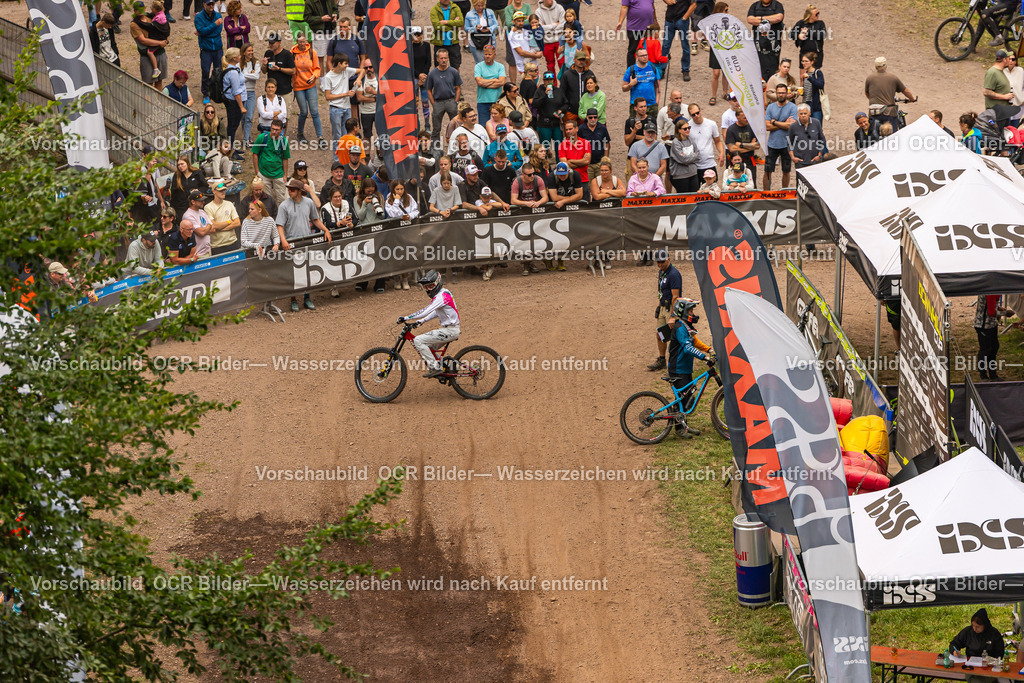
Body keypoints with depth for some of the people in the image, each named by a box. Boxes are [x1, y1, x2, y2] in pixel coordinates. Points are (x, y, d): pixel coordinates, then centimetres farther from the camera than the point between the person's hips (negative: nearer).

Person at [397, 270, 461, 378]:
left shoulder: (442, 296, -18)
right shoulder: (443, 293, 14)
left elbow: (425, 311, -25)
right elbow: (436, 312, 25)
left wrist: (406, 318, -24)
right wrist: (422, 321, 15)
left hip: (449, 331, -10)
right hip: (447, 329, 10)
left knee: (418, 341, -14)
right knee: (427, 348, 19)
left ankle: (434, 368, -13)